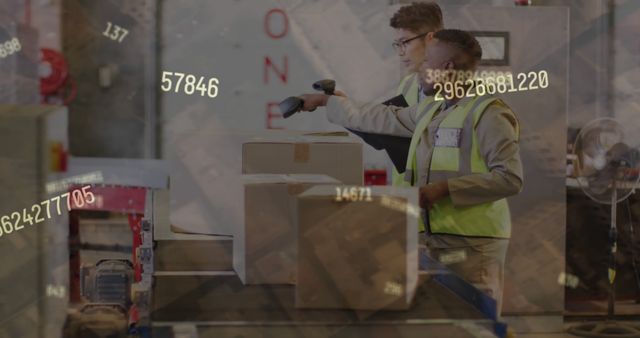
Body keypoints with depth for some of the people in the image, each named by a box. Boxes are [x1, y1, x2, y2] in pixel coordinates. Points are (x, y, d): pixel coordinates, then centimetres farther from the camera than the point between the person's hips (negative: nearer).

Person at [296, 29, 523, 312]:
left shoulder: (488, 113, -9)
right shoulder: (430, 112, 19)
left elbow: (509, 177, -16)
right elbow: (383, 118, 29)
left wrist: (445, 188, -18)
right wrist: (326, 101, 34)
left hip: (473, 243, -8)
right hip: (435, 240, 8)